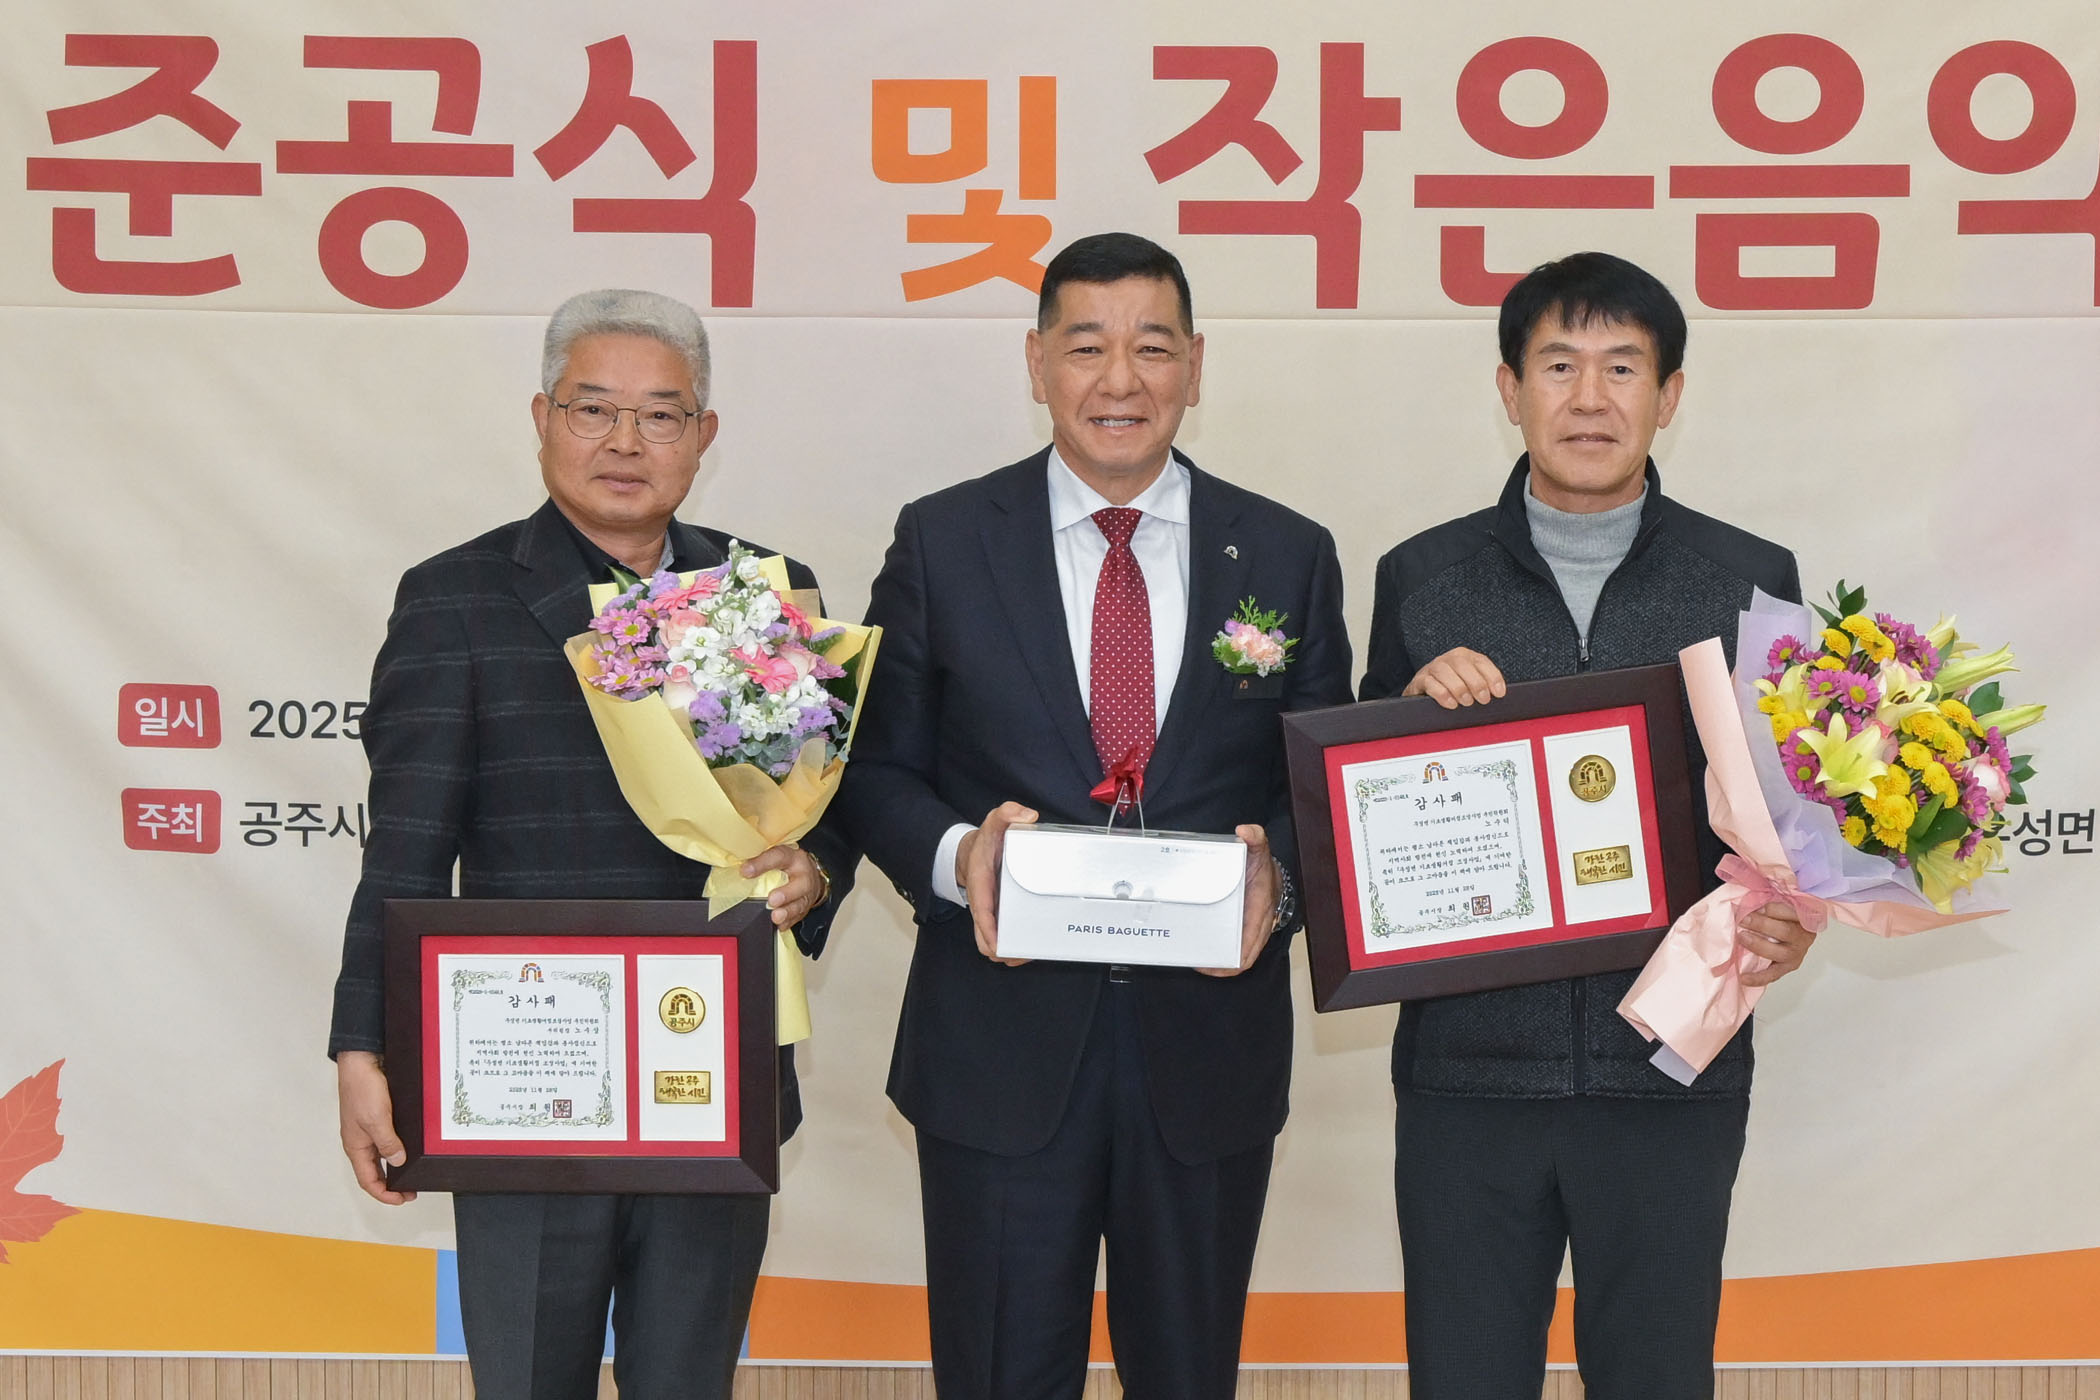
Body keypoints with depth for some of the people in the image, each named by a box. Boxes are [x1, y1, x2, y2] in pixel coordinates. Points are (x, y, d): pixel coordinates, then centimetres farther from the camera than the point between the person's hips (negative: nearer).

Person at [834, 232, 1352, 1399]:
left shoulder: (1290, 557, 5)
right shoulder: (942, 543, 2)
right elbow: (879, 766, 3)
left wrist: (1278, 880, -15)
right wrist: (956, 854, -18)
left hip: (1211, 1041, 1)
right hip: (1001, 1046, -1)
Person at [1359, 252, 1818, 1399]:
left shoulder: (1750, 581, 3)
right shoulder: (1420, 580, 4)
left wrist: (1788, 916, -12)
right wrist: (1417, 707, -12)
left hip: (1670, 1072, 0)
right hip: (1467, 1063, 0)